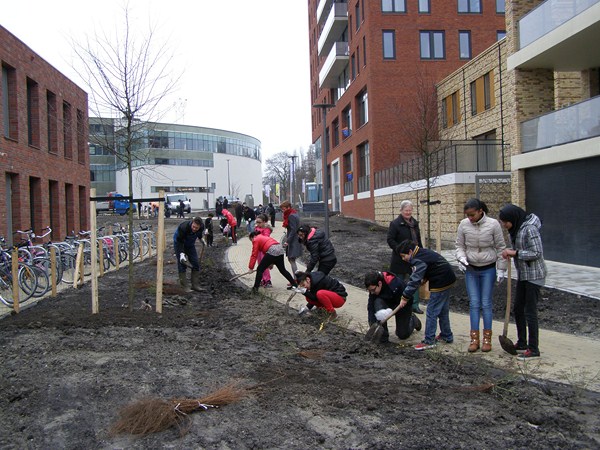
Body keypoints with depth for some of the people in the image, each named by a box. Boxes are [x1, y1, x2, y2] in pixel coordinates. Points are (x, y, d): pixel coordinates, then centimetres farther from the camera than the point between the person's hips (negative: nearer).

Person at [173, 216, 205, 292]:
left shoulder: (201, 227, -22)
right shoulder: (183, 227, -38)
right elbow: (179, 241, -32)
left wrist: (200, 238, 18)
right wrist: (181, 253, -38)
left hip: (190, 244, 5)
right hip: (179, 243, -5)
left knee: (196, 263, -2)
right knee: (182, 264, -12)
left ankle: (195, 285, 4)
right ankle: (185, 286, -9)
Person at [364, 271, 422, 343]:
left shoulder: (396, 285, -39)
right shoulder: (373, 288, -23)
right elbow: (371, 307, -22)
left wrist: (391, 310, -41)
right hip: (388, 303, 3)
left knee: (403, 335, 2)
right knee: (377, 303, -33)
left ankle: (412, 319, 36)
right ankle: (383, 337, -23)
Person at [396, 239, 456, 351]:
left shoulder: (419, 261, -21)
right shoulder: (424, 252, 9)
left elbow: (414, 281, -23)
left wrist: (405, 297, -17)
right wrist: (424, 279, 9)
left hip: (440, 285, -10)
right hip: (447, 280, 10)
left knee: (432, 312, -5)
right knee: (443, 311, 21)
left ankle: (429, 341, -1)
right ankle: (447, 336, 33)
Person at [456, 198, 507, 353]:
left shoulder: (493, 224, -12)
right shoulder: (464, 224, -6)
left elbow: (500, 247, -4)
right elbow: (459, 246, 5)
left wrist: (501, 269, -3)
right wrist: (461, 258, -15)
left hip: (488, 269, -2)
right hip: (470, 270, 2)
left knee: (486, 304, 2)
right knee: (474, 304, 3)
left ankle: (487, 338, 13)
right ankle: (474, 338, 10)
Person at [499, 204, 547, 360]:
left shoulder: (529, 229, -21)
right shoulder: (516, 228, 6)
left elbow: (537, 253, -22)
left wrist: (515, 253, -21)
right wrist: (509, 253, 2)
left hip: (533, 275, -10)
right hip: (523, 274, 10)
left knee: (530, 312, -4)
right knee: (518, 309, 15)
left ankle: (533, 349, 7)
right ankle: (522, 343, 28)